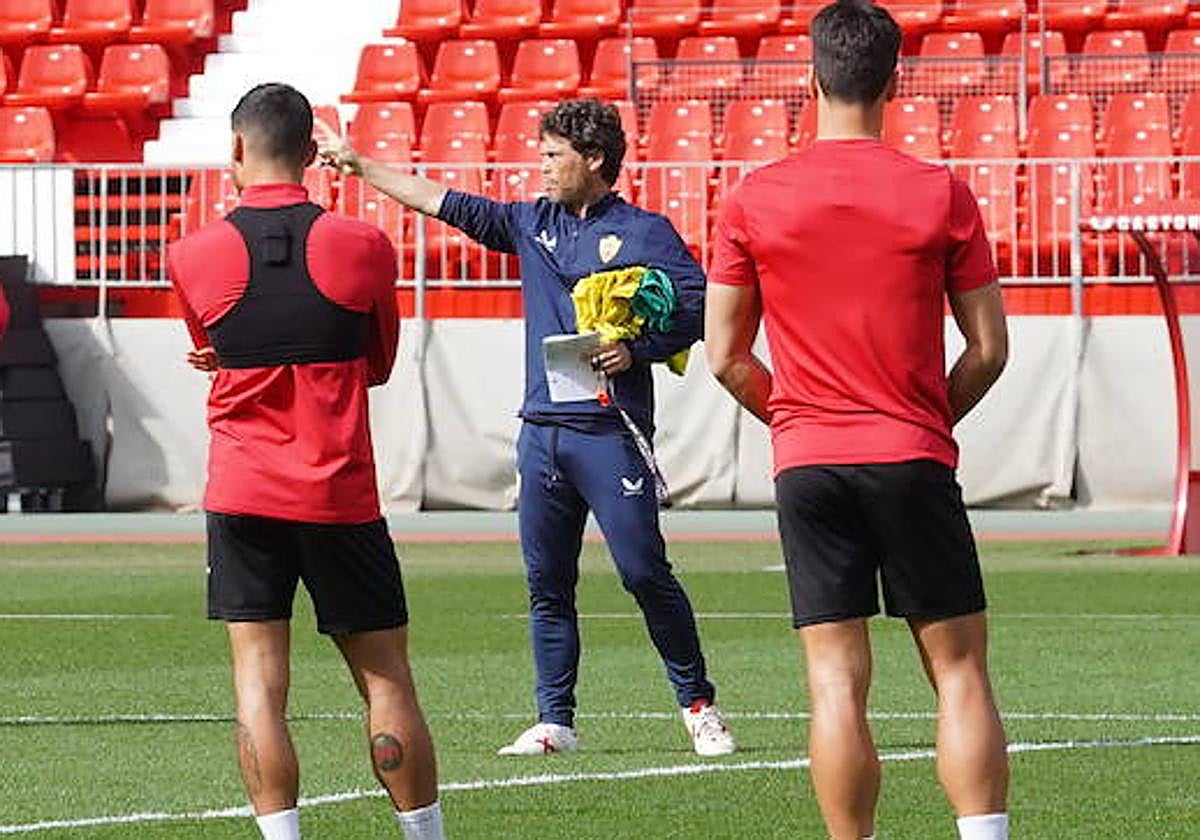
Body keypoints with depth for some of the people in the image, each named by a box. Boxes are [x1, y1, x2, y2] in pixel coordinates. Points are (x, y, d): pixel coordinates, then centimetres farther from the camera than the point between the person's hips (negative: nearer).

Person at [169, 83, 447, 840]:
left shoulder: (194, 256, -3)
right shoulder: (363, 247, -4)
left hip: (241, 493, 0)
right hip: (341, 495, 0)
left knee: (258, 679, 0)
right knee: (386, 679, 8)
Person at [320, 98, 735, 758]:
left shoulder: (645, 233, -1)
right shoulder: (534, 223, 16)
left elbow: (700, 308, -7)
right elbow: (441, 202, 20)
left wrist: (636, 350, -19)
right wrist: (359, 165, 21)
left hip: (610, 433, -6)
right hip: (542, 429, 6)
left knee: (643, 571, -10)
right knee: (547, 584, 5)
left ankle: (698, 705, 1)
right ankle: (555, 722, 10)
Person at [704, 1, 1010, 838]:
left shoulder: (755, 198, 0)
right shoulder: (942, 194, -2)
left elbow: (724, 354, 4)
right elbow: (989, 347, 2)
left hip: (807, 464, 1)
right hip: (915, 460, -1)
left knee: (837, 682, 0)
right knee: (959, 671, 3)